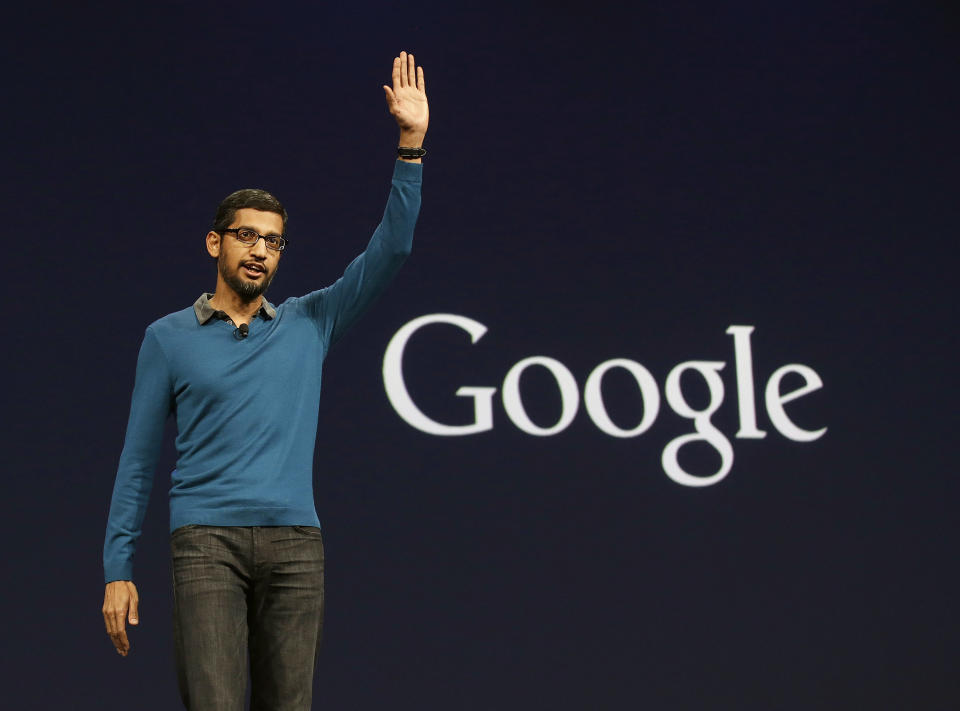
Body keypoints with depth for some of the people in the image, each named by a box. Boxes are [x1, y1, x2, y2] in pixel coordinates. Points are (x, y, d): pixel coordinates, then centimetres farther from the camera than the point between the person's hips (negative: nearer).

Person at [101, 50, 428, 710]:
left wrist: (411, 147, -2)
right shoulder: (169, 338, 10)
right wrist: (118, 568, 3)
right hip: (207, 539, -2)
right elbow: (139, 459, 9)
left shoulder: (309, 324, 14)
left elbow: (388, 251, 7)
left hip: (295, 542, 2)